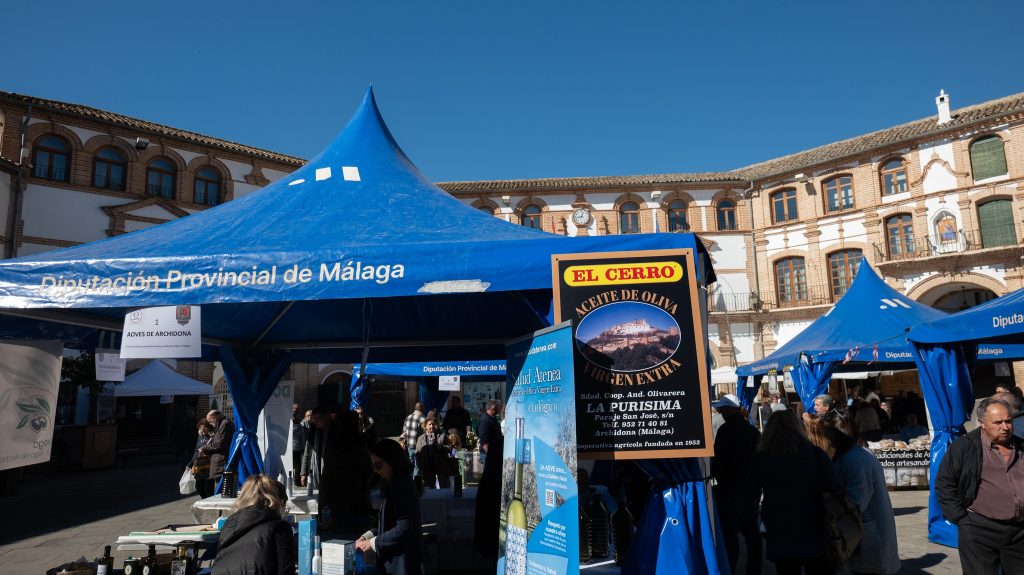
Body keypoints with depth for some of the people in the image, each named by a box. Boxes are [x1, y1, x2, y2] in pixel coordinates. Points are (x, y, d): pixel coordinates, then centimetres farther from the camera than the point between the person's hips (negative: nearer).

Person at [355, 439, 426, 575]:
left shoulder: (401, 485, -18)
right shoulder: (392, 483, 12)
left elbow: (403, 528, -22)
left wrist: (373, 543, -14)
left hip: (402, 561, -9)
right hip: (393, 560, 9)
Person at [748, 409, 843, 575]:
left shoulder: (760, 459, -4)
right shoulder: (815, 454, -7)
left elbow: (751, 495, 5)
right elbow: (835, 492, -10)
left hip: (780, 539, 1)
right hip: (815, 536, -1)